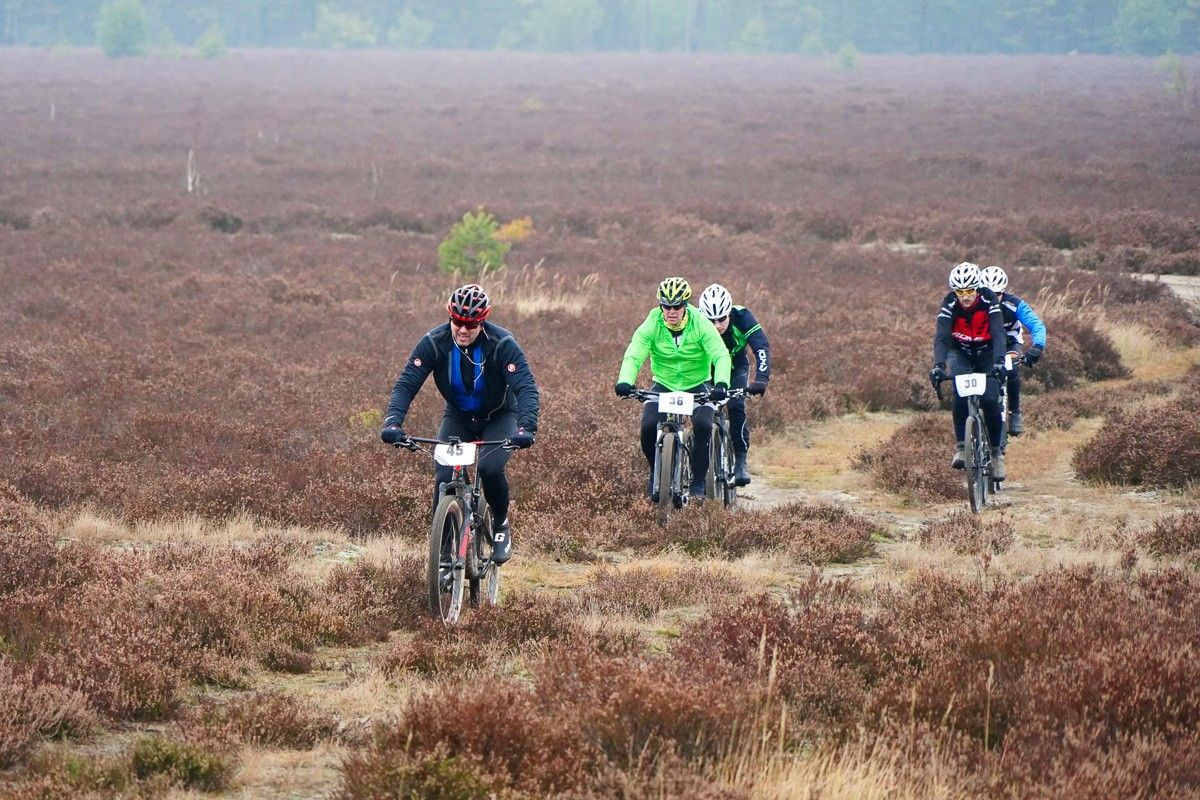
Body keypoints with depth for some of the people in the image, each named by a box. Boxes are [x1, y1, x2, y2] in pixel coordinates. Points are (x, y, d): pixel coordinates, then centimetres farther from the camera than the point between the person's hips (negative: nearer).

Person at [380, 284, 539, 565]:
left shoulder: (502, 345, -26)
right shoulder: (434, 343, -20)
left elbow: (526, 388, -34)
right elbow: (406, 384, -24)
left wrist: (526, 428, -52)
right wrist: (392, 423, -42)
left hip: (498, 417, -2)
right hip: (458, 417, 2)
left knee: (490, 468, -28)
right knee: (444, 477, -19)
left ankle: (501, 526, 0)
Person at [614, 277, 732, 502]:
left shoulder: (701, 325, -17)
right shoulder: (652, 325, -14)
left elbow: (721, 356, -26)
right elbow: (633, 356, -22)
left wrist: (721, 384, -45)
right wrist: (625, 382, -42)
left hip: (697, 386, -1)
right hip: (663, 385, 1)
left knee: (703, 425, -27)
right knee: (649, 426, -23)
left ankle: (698, 481, -12)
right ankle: (655, 471, 6)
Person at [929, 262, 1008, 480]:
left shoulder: (988, 299, -24)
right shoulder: (949, 304, -22)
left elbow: (998, 333, -33)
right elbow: (941, 337, -30)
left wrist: (999, 361, -49)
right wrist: (938, 365, -46)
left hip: (986, 352, -1)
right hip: (960, 353, 1)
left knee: (991, 400, -16)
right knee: (960, 394, -27)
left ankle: (997, 451, 2)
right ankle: (961, 446, -21)